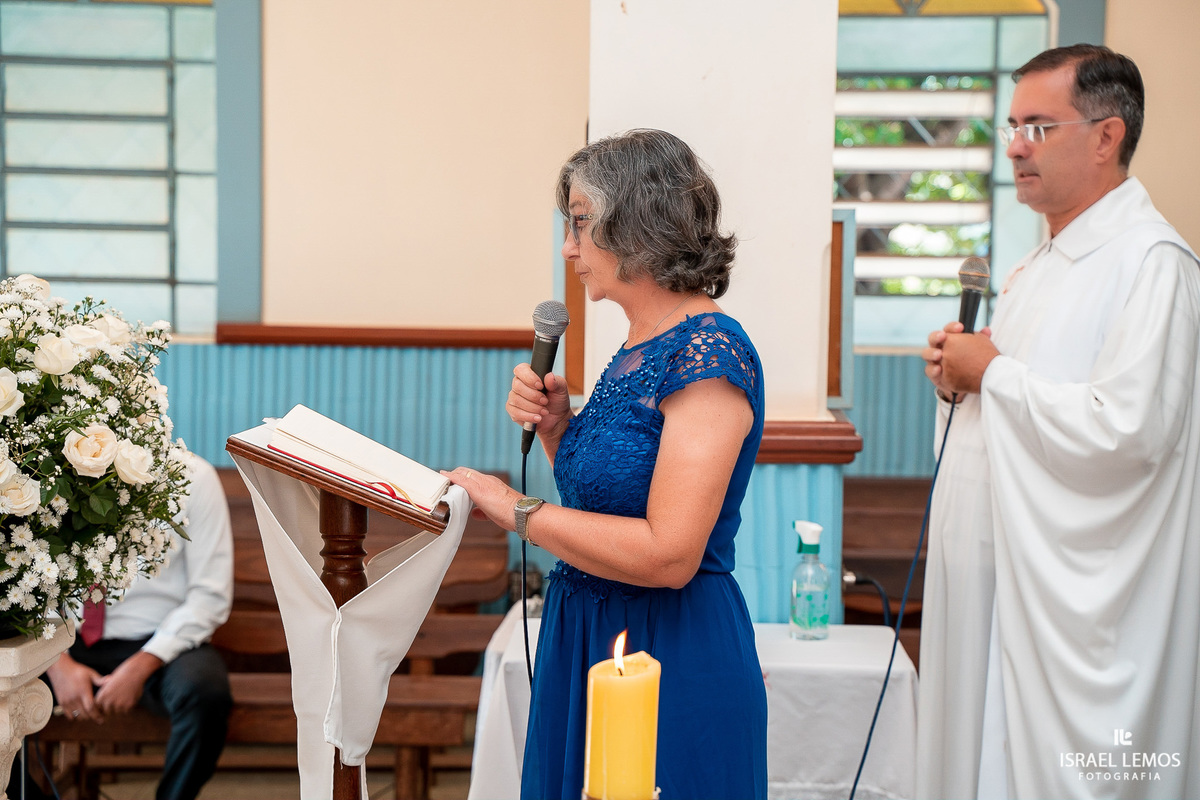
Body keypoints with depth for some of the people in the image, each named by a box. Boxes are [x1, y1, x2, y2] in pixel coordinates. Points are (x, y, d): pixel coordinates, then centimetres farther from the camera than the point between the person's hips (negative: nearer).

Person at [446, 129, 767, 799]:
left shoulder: (709, 355, -19)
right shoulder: (638, 348, 9)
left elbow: (667, 554, -26)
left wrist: (518, 510, -18)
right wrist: (557, 427, 0)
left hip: (673, 665, -9)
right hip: (588, 641, 9)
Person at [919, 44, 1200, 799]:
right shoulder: (1042, 264, 16)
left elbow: (1125, 429, -26)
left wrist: (993, 373, -15)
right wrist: (956, 374, 4)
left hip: (1077, 596, -9)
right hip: (1000, 575, 9)